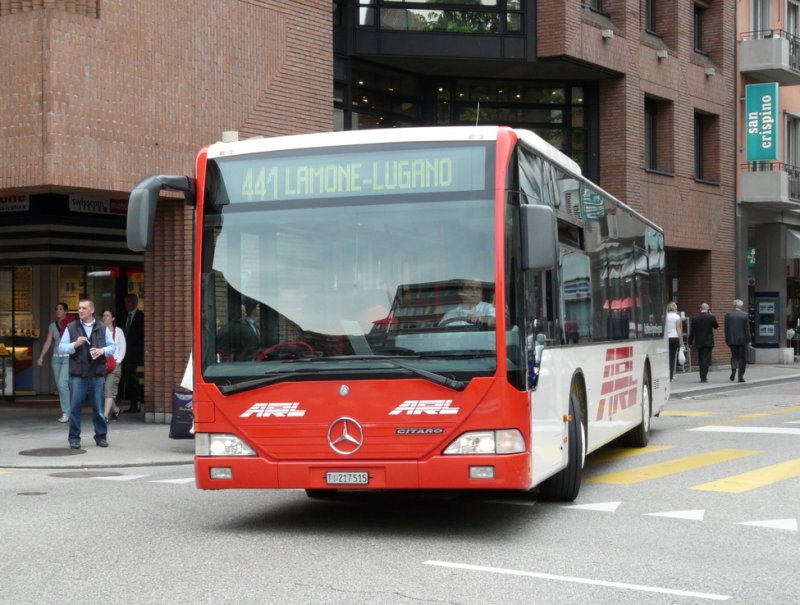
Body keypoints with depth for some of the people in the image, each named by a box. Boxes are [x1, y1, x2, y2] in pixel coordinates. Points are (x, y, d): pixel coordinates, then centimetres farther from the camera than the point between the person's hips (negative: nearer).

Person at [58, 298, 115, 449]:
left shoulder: (102, 328, 9)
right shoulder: (71, 328, 6)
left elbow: (112, 347, 11)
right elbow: (61, 348, 5)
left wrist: (103, 350, -9)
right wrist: (75, 344, -12)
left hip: (97, 375, 1)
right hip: (77, 375, -1)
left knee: (98, 408, 6)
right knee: (75, 408, 0)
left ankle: (101, 436, 18)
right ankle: (74, 438, 8)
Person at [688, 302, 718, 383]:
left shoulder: (695, 318, -2)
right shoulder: (711, 317, -9)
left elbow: (692, 331, -1)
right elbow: (716, 326, 8)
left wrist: (690, 342, 5)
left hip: (698, 342, 3)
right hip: (708, 342, -3)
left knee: (700, 360, 14)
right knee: (706, 359, -2)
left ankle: (702, 376, 20)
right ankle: (704, 377, -10)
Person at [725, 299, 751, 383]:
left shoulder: (728, 315, -2)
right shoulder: (745, 315, -6)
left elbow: (726, 328, 1)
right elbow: (747, 328, -6)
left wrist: (727, 340, 7)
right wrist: (748, 340, 0)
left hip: (732, 340, 2)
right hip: (742, 340, -2)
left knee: (734, 356, 14)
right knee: (742, 358, 7)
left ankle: (733, 369, -12)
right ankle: (740, 376, 4)